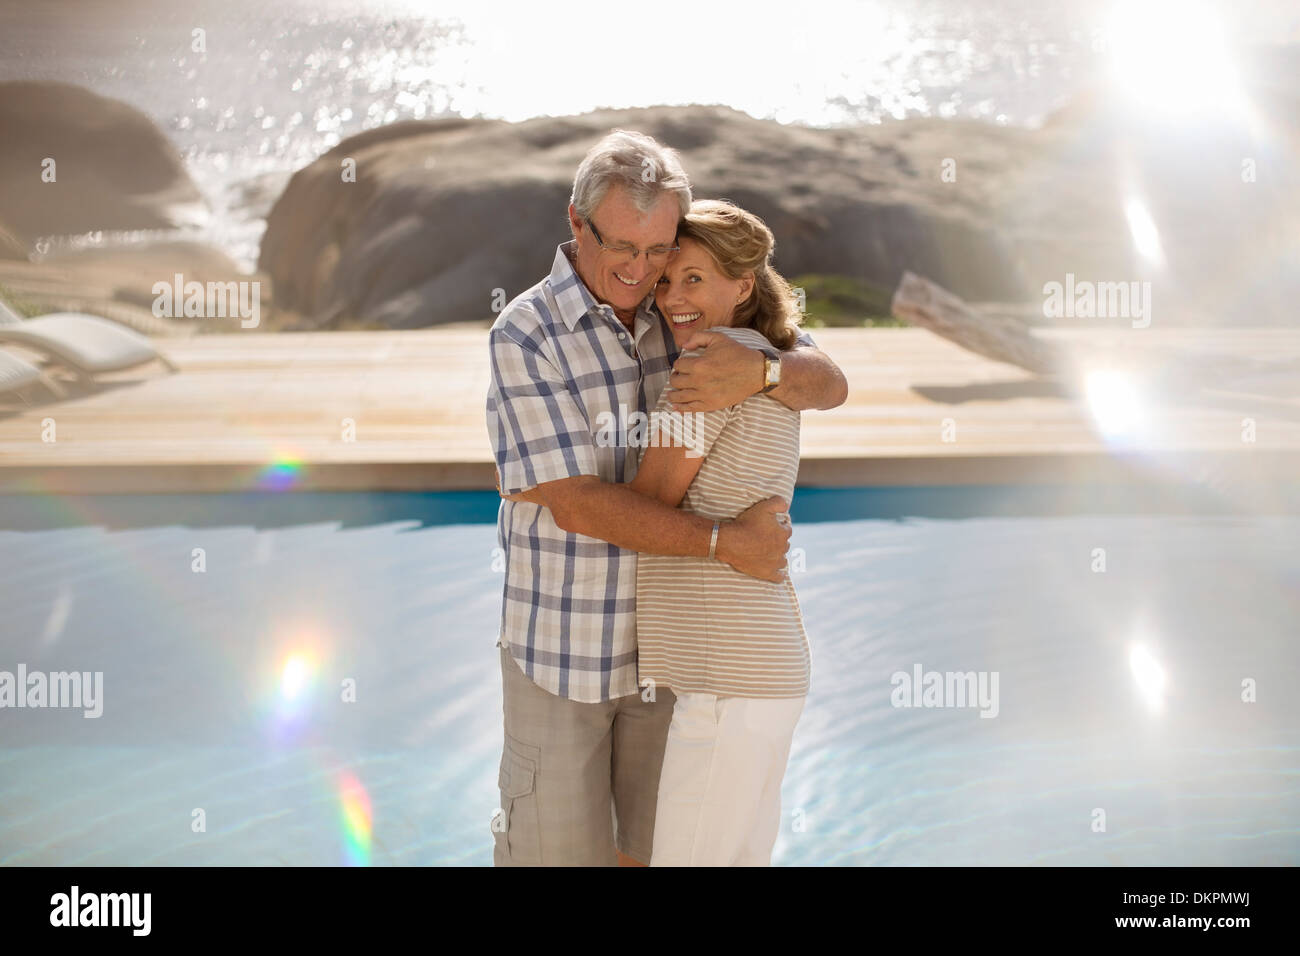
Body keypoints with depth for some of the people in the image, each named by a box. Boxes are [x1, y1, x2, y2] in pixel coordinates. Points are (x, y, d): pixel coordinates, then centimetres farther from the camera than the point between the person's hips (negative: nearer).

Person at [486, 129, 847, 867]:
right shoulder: (524, 336, -16)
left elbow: (830, 385, -7)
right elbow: (579, 504, -22)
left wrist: (759, 371, -30)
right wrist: (725, 542, -25)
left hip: (669, 642, 5)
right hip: (563, 648, -4)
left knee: (658, 844, 14)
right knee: (556, 847, 4)